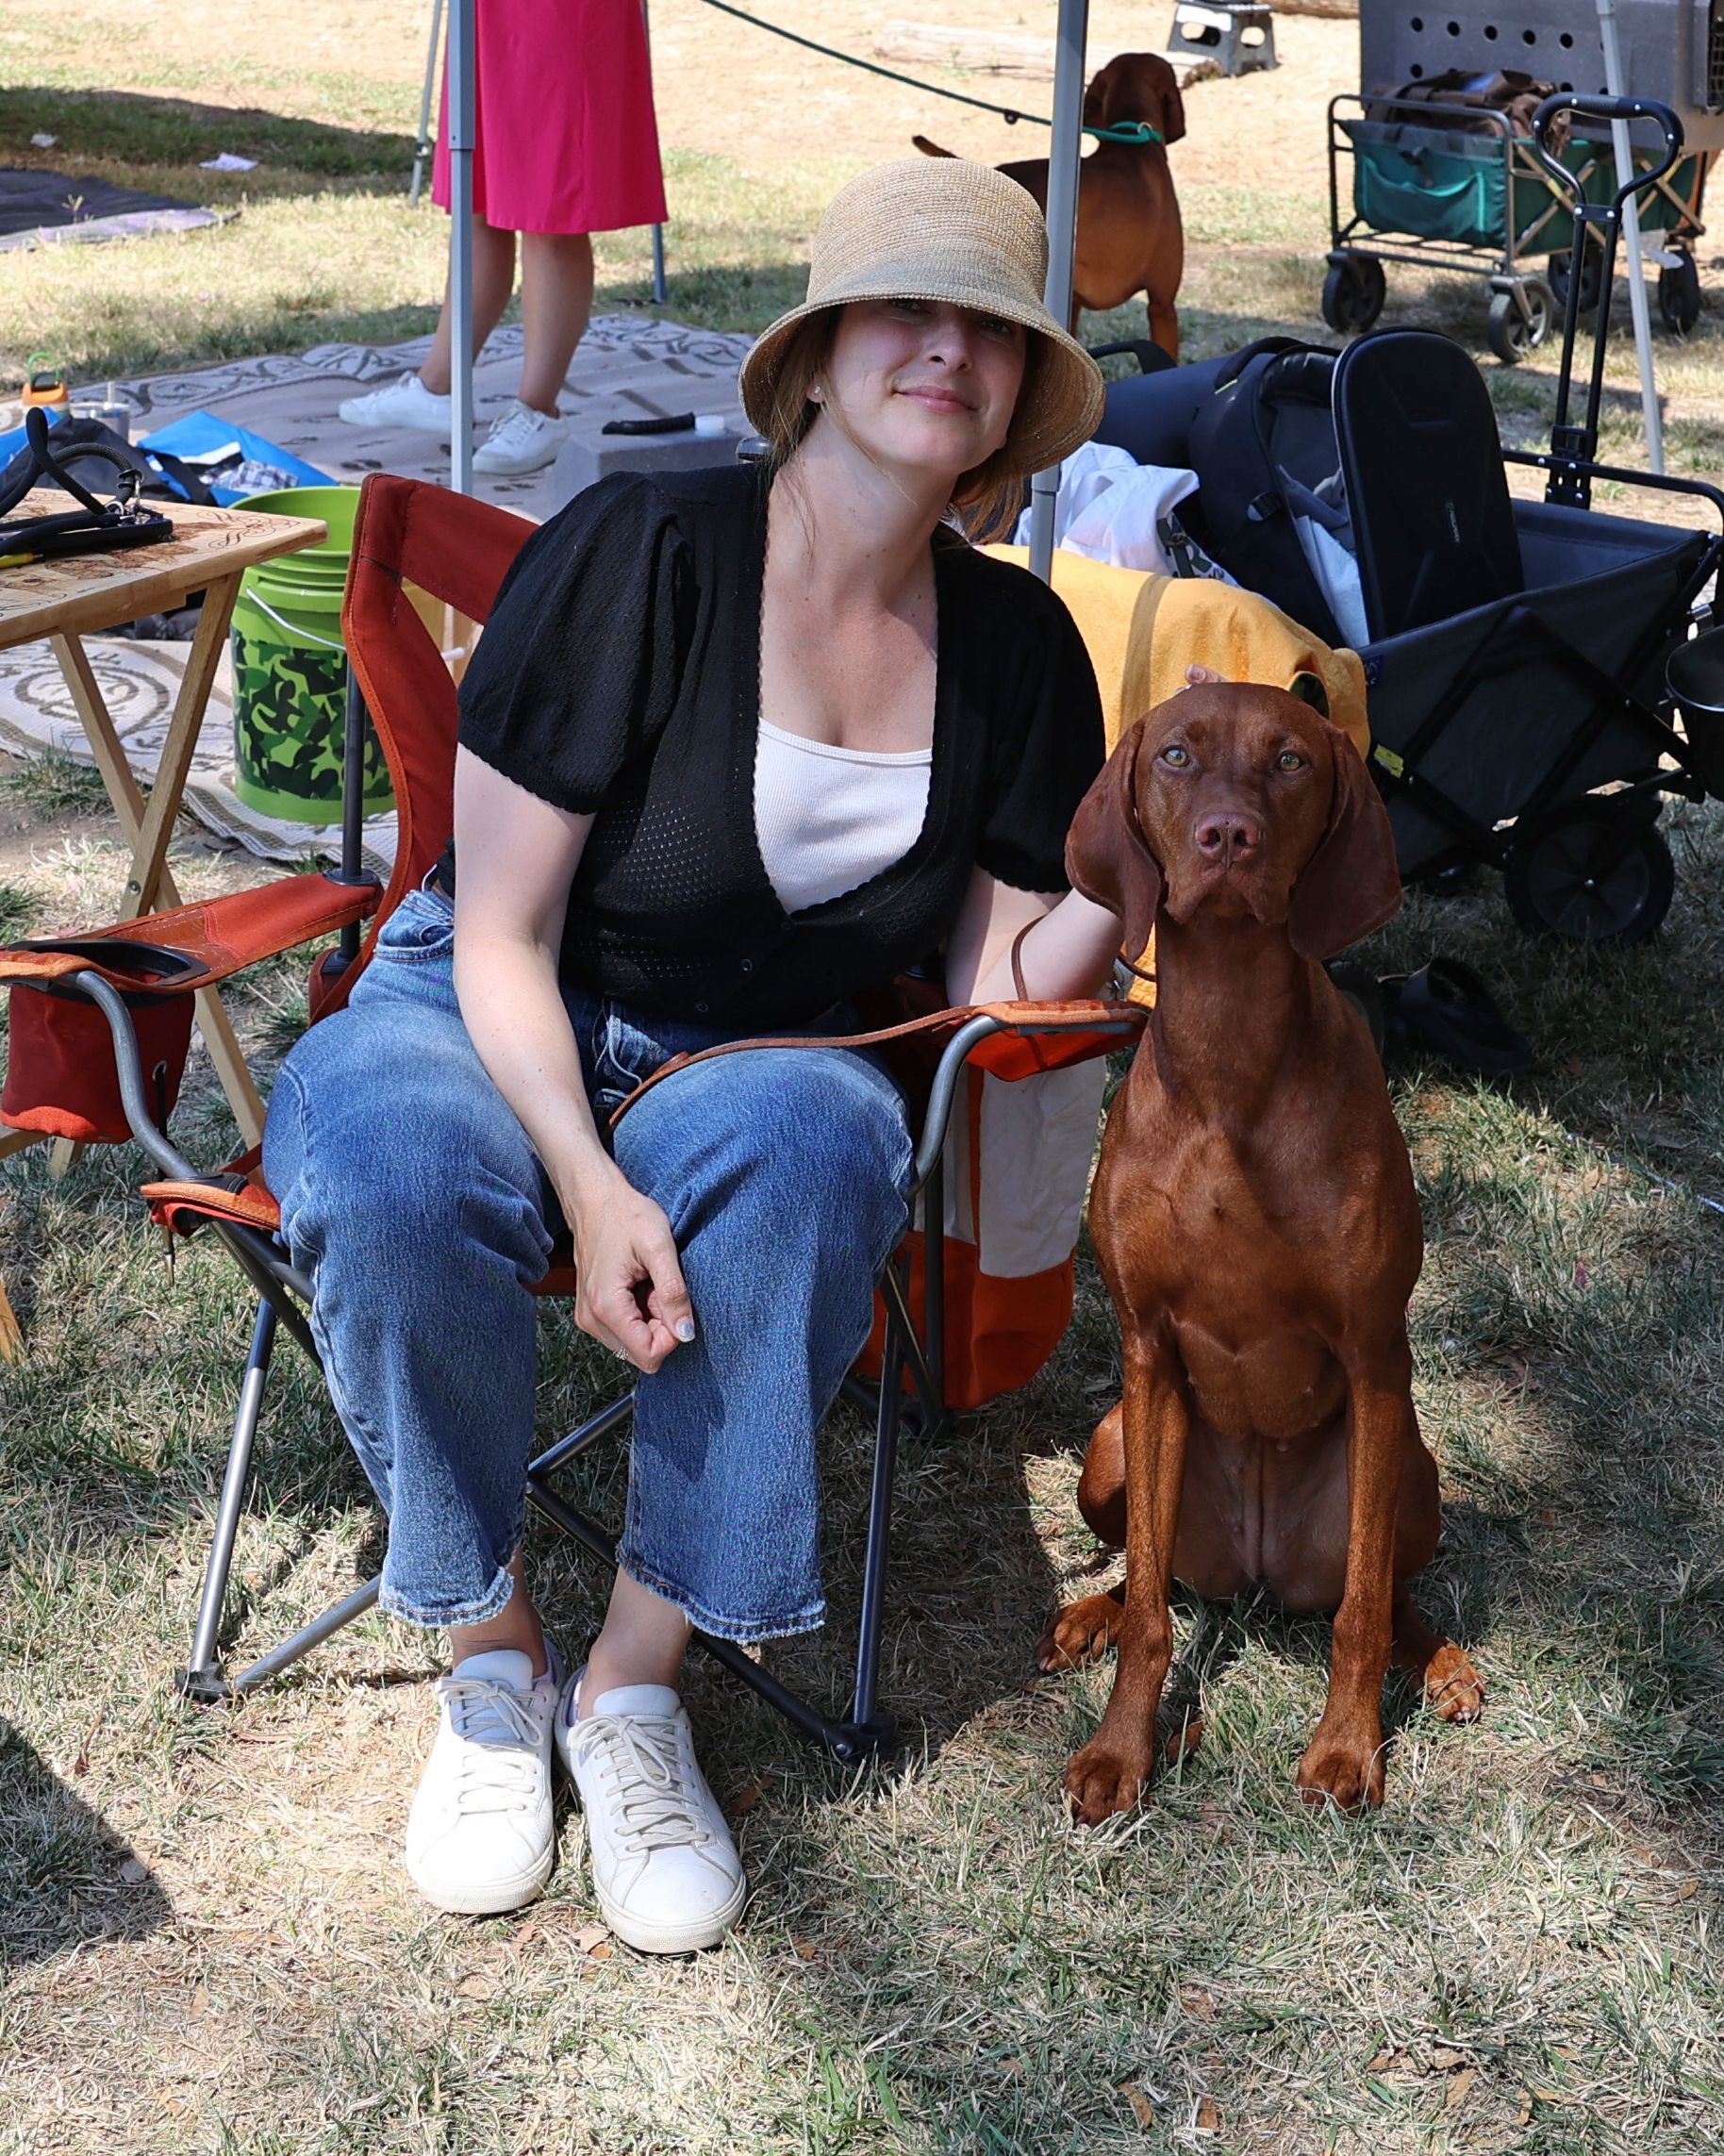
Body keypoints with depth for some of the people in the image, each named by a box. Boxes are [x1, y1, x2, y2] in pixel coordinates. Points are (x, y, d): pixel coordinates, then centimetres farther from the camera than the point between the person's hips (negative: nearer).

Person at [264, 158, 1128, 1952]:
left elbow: (999, 984, 1)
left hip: (754, 1062, 3)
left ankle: (635, 1679, -23)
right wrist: (591, 1183, -29)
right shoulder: (639, 552, -14)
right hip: (487, 1026, -2)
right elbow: (503, 934, -14)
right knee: (392, 1172, -38)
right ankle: (490, 1652, -13)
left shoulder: (1018, 647, 1)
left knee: (812, 1135, -35)